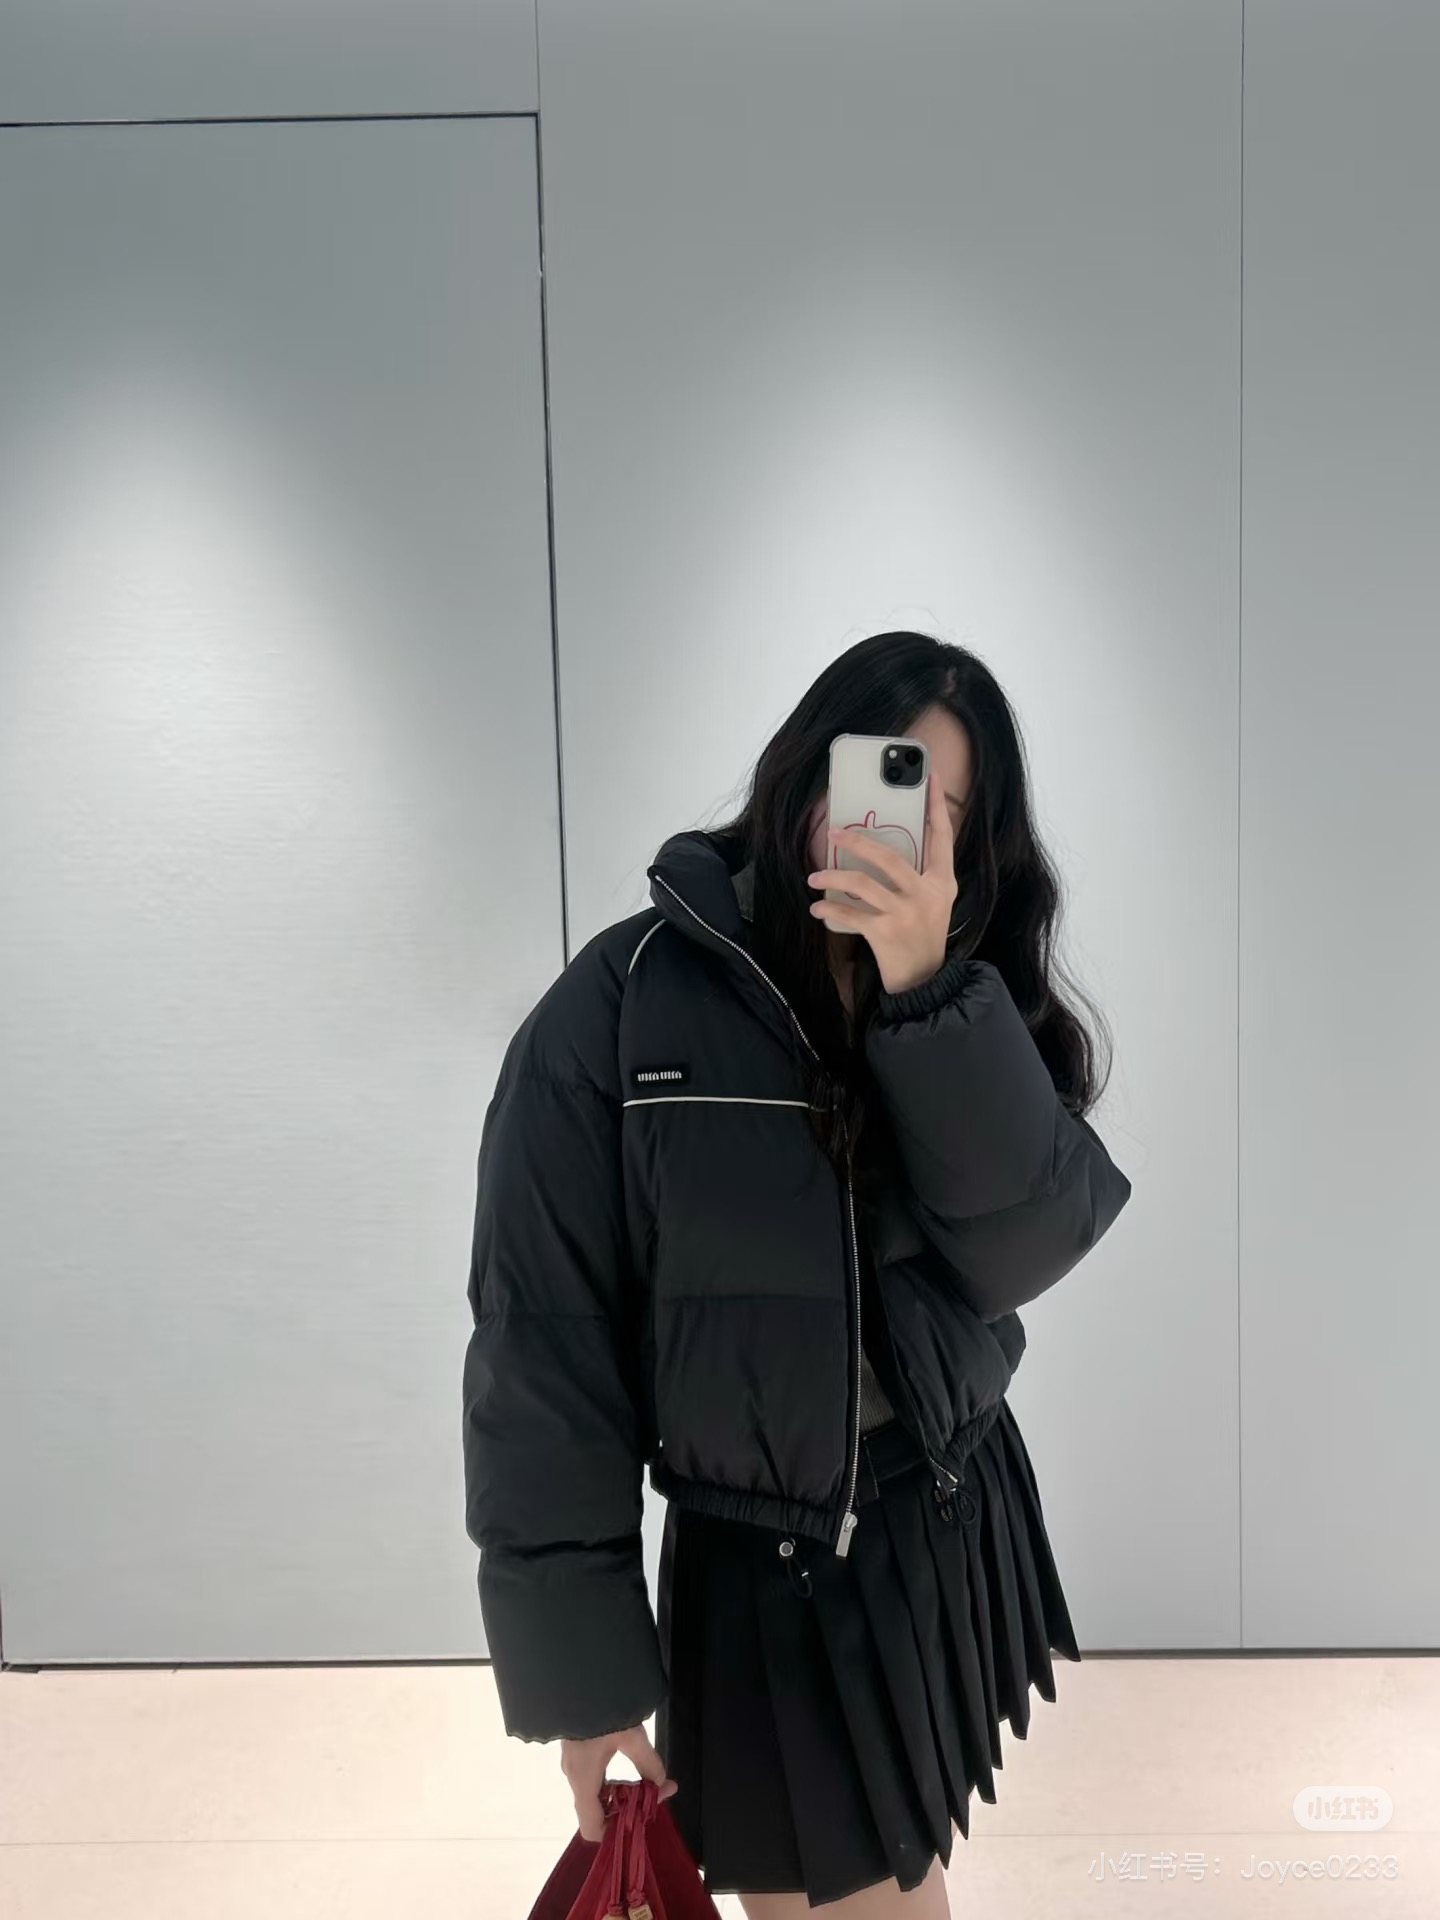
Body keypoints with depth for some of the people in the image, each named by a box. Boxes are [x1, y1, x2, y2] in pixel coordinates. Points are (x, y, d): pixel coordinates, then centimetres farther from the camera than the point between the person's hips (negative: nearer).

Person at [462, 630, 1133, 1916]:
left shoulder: (968, 1001, -1)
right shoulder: (625, 1006, -17)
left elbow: (1035, 1241, -15)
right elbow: (544, 1349, -13)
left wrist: (931, 993, -27)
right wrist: (579, 1662, -10)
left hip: (954, 1526, 5)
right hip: (761, 1572, -4)